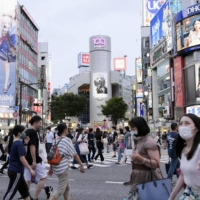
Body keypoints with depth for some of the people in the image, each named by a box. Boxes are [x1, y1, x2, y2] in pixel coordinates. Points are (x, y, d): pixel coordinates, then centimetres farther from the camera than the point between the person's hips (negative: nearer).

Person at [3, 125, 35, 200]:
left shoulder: (14, 143, 9)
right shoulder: (19, 143, -18)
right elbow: (22, 159, -22)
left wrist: (25, 143, 9)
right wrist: (30, 169, -17)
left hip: (13, 170, 9)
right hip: (16, 172, -9)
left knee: (24, 190, 17)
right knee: (10, 193, -1)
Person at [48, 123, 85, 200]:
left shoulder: (56, 140, 10)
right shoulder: (67, 140, -10)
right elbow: (75, 154, -9)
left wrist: (51, 168, 20)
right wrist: (81, 165, -2)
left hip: (56, 167, 8)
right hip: (63, 168, -8)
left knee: (66, 187, 21)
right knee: (61, 189, -5)